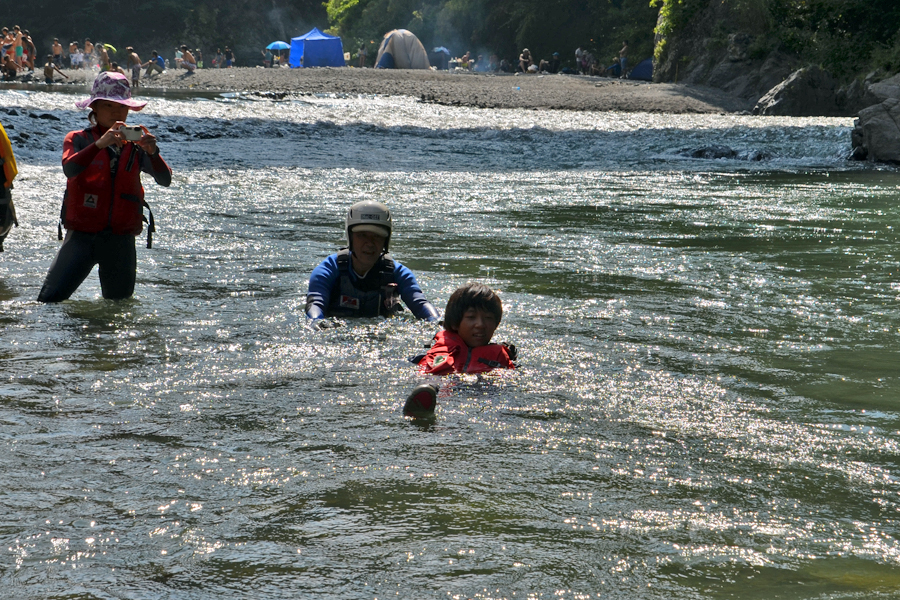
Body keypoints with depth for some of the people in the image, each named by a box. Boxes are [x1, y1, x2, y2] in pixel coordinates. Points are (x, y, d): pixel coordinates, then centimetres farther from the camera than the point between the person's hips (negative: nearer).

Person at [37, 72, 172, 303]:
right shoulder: (78, 139, 2)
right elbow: (70, 169, -20)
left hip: (121, 239, 2)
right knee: (49, 301, -13)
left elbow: (165, 180, -8)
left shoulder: (135, 146, 7)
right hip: (82, 235, -2)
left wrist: (153, 152, -28)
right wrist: (100, 144, -35)